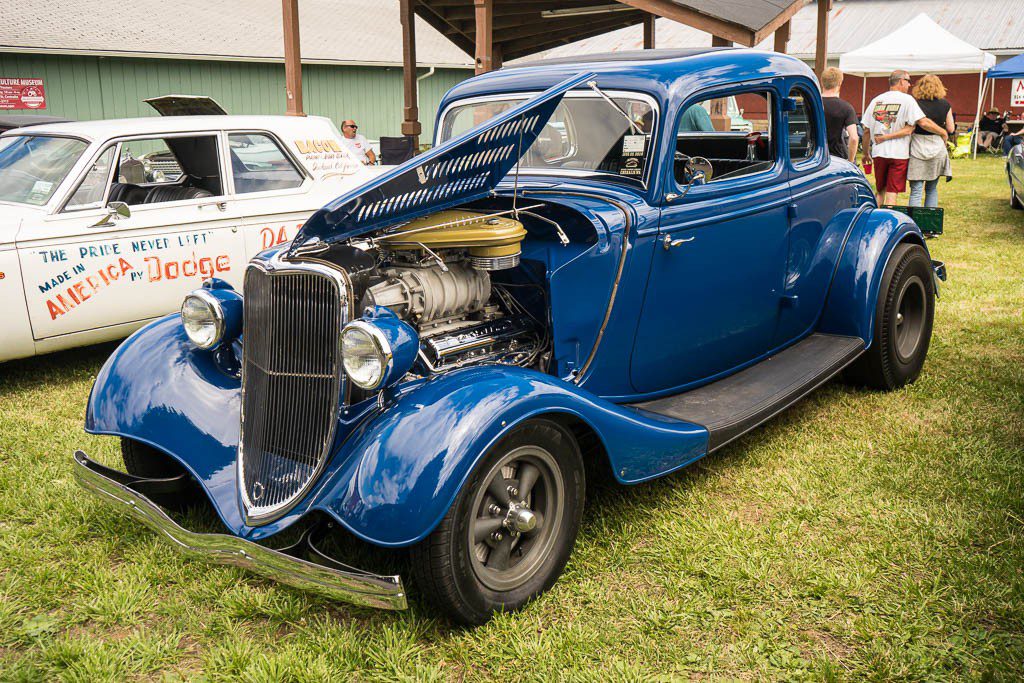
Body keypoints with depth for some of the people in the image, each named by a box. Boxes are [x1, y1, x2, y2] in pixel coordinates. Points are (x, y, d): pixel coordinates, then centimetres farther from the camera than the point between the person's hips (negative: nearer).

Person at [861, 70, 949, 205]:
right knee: (892, 193, -1)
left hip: (878, 152, 4)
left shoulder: (876, 100, 8)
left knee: (879, 191, 16)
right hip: (898, 153, -4)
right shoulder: (907, 100, -6)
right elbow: (923, 122, -15)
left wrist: (866, 153, 18)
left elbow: (866, 130, 9)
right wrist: (943, 132, -1)